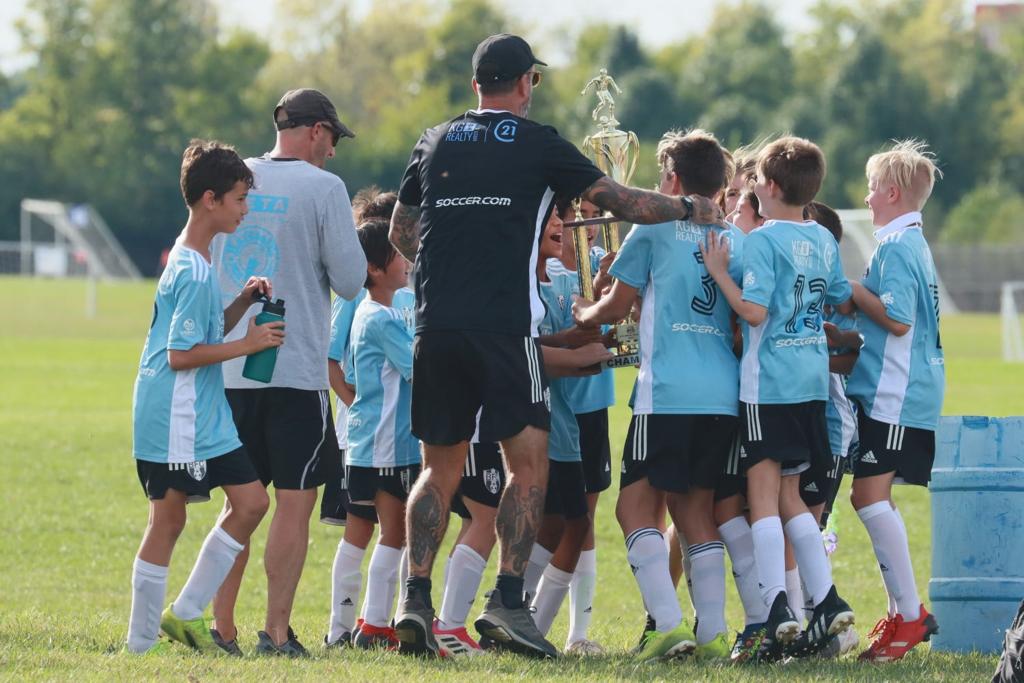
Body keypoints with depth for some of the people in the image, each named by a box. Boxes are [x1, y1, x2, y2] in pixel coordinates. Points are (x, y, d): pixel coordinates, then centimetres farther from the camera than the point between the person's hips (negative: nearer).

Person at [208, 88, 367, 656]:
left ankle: (221, 628, 10)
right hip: (297, 370, -5)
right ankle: (276, 632, -5)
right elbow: (350, 279, -7)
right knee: (294, 503, -1)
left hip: (229, 370, 5)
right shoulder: (322, 187, -8)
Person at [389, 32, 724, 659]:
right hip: (506, 326, -4)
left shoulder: (435, 143, 13)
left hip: (437, 326, 4)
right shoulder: (537, 143, 2)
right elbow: (619, 201, 5)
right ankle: (508, 599, -9)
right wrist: (690, 209, 19)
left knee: (440, 470, 10)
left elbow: (400, 232, 22)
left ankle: (417, 599, -1)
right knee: (529, 464, 2)